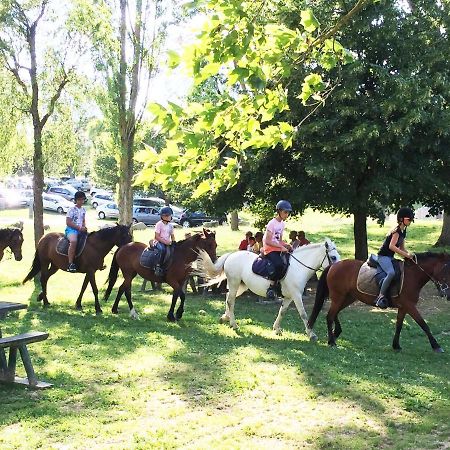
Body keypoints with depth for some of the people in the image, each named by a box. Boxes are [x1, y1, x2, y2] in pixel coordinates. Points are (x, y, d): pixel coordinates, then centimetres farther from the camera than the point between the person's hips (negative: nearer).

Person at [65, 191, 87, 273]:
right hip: (71, 229, -8)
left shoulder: (83, 210, 16)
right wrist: (79, 228, -16)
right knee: (74, 241, -36)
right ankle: (70, 264, -38)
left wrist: (84, 227, 1)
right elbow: (68, 222, -12)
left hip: (80, 230, 8)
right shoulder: (72, 209, -6)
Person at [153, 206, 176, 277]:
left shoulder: (170, 225, 12)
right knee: (163, 249, -37)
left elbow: (172, 236, 17)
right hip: (158, 242, -7)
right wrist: (165, 242, -20)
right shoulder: (159, 224, -7)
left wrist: (173, 242, -5)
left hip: (167, 243, 7)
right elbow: (157, 237, -11)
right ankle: (158, 266, -36)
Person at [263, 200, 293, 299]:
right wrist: (281, 247, -23)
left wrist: (287, 245, -1)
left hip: (278, 249, 8)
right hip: (269, 249, -8)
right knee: (279, 264, -32)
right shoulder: (272, 223, -12)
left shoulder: (282, 224, 12)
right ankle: (272, 287, -23)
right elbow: (267, 241, -18)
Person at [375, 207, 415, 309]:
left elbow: (402, 247, 18)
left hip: (390, 257, 10)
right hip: (383, 256, -10)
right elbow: (391, 246, -25)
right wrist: (406, 254, -25)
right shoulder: (397, 231, -16)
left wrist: (409, 254, 0)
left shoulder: (403, 231, 13)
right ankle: (381, 296, -31)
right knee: (391, 272, -33)